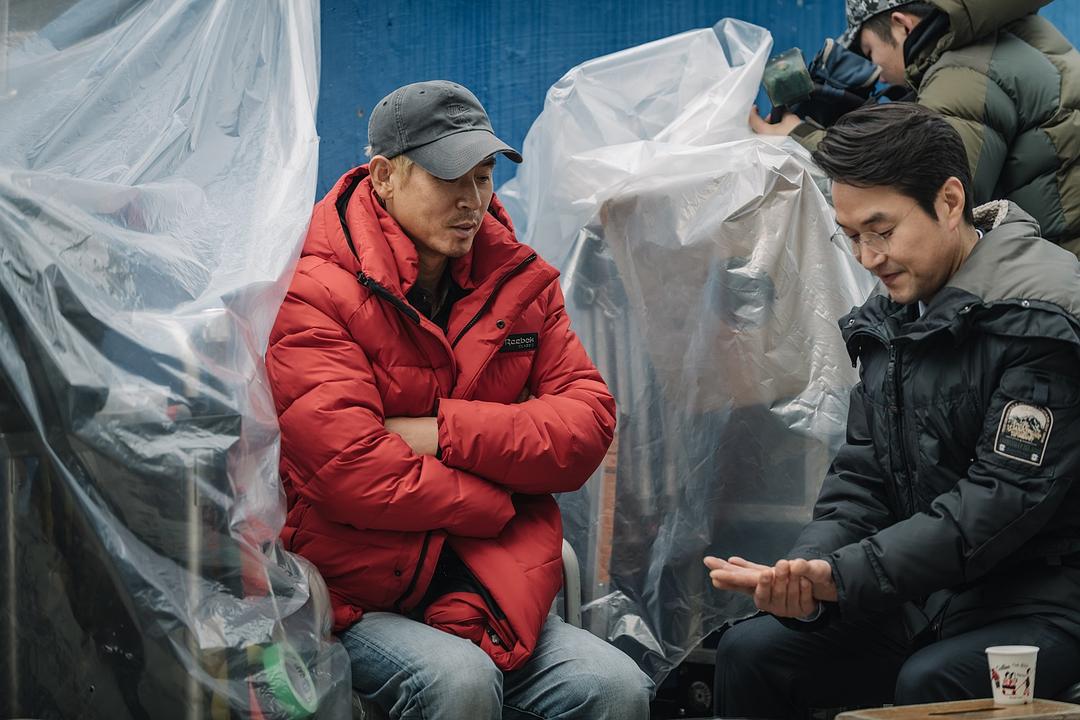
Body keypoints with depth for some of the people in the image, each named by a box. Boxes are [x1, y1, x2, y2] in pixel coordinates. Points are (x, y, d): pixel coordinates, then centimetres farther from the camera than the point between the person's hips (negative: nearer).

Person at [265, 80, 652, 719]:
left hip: (497, 593, 4)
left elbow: (589, 425, 1)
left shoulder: (518, 279, 11)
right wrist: (499, 504, -6)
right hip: (355, 597, -4)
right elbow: (354, 473, -19)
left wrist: (445, 432, -12)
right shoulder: (312, 291, -9)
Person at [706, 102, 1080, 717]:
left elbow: (1005, 500, -22)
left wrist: (842, 575, -28)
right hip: (929, 593, 7)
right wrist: (806, 575, -14)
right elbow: (861, 479, 7)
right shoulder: (889, 316, 9)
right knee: (750, 652, -4)